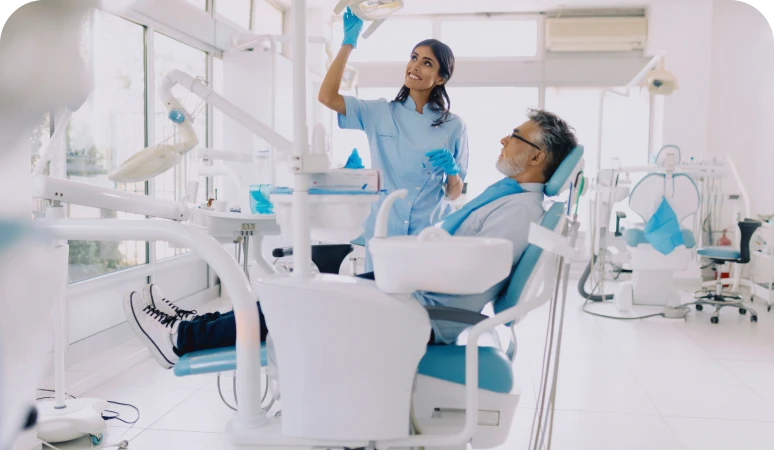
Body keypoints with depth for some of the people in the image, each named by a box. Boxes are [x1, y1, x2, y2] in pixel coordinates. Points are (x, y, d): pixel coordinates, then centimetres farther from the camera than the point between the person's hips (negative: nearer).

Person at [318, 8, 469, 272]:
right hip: (383, 233, 0)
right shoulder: (379, 113, 4)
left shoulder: (453, 127, 3)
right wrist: (349, 42, -6)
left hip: (431, 236, 0)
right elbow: (327, 97, -9)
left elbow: (455, 194, 5)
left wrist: (452, 171, -17)